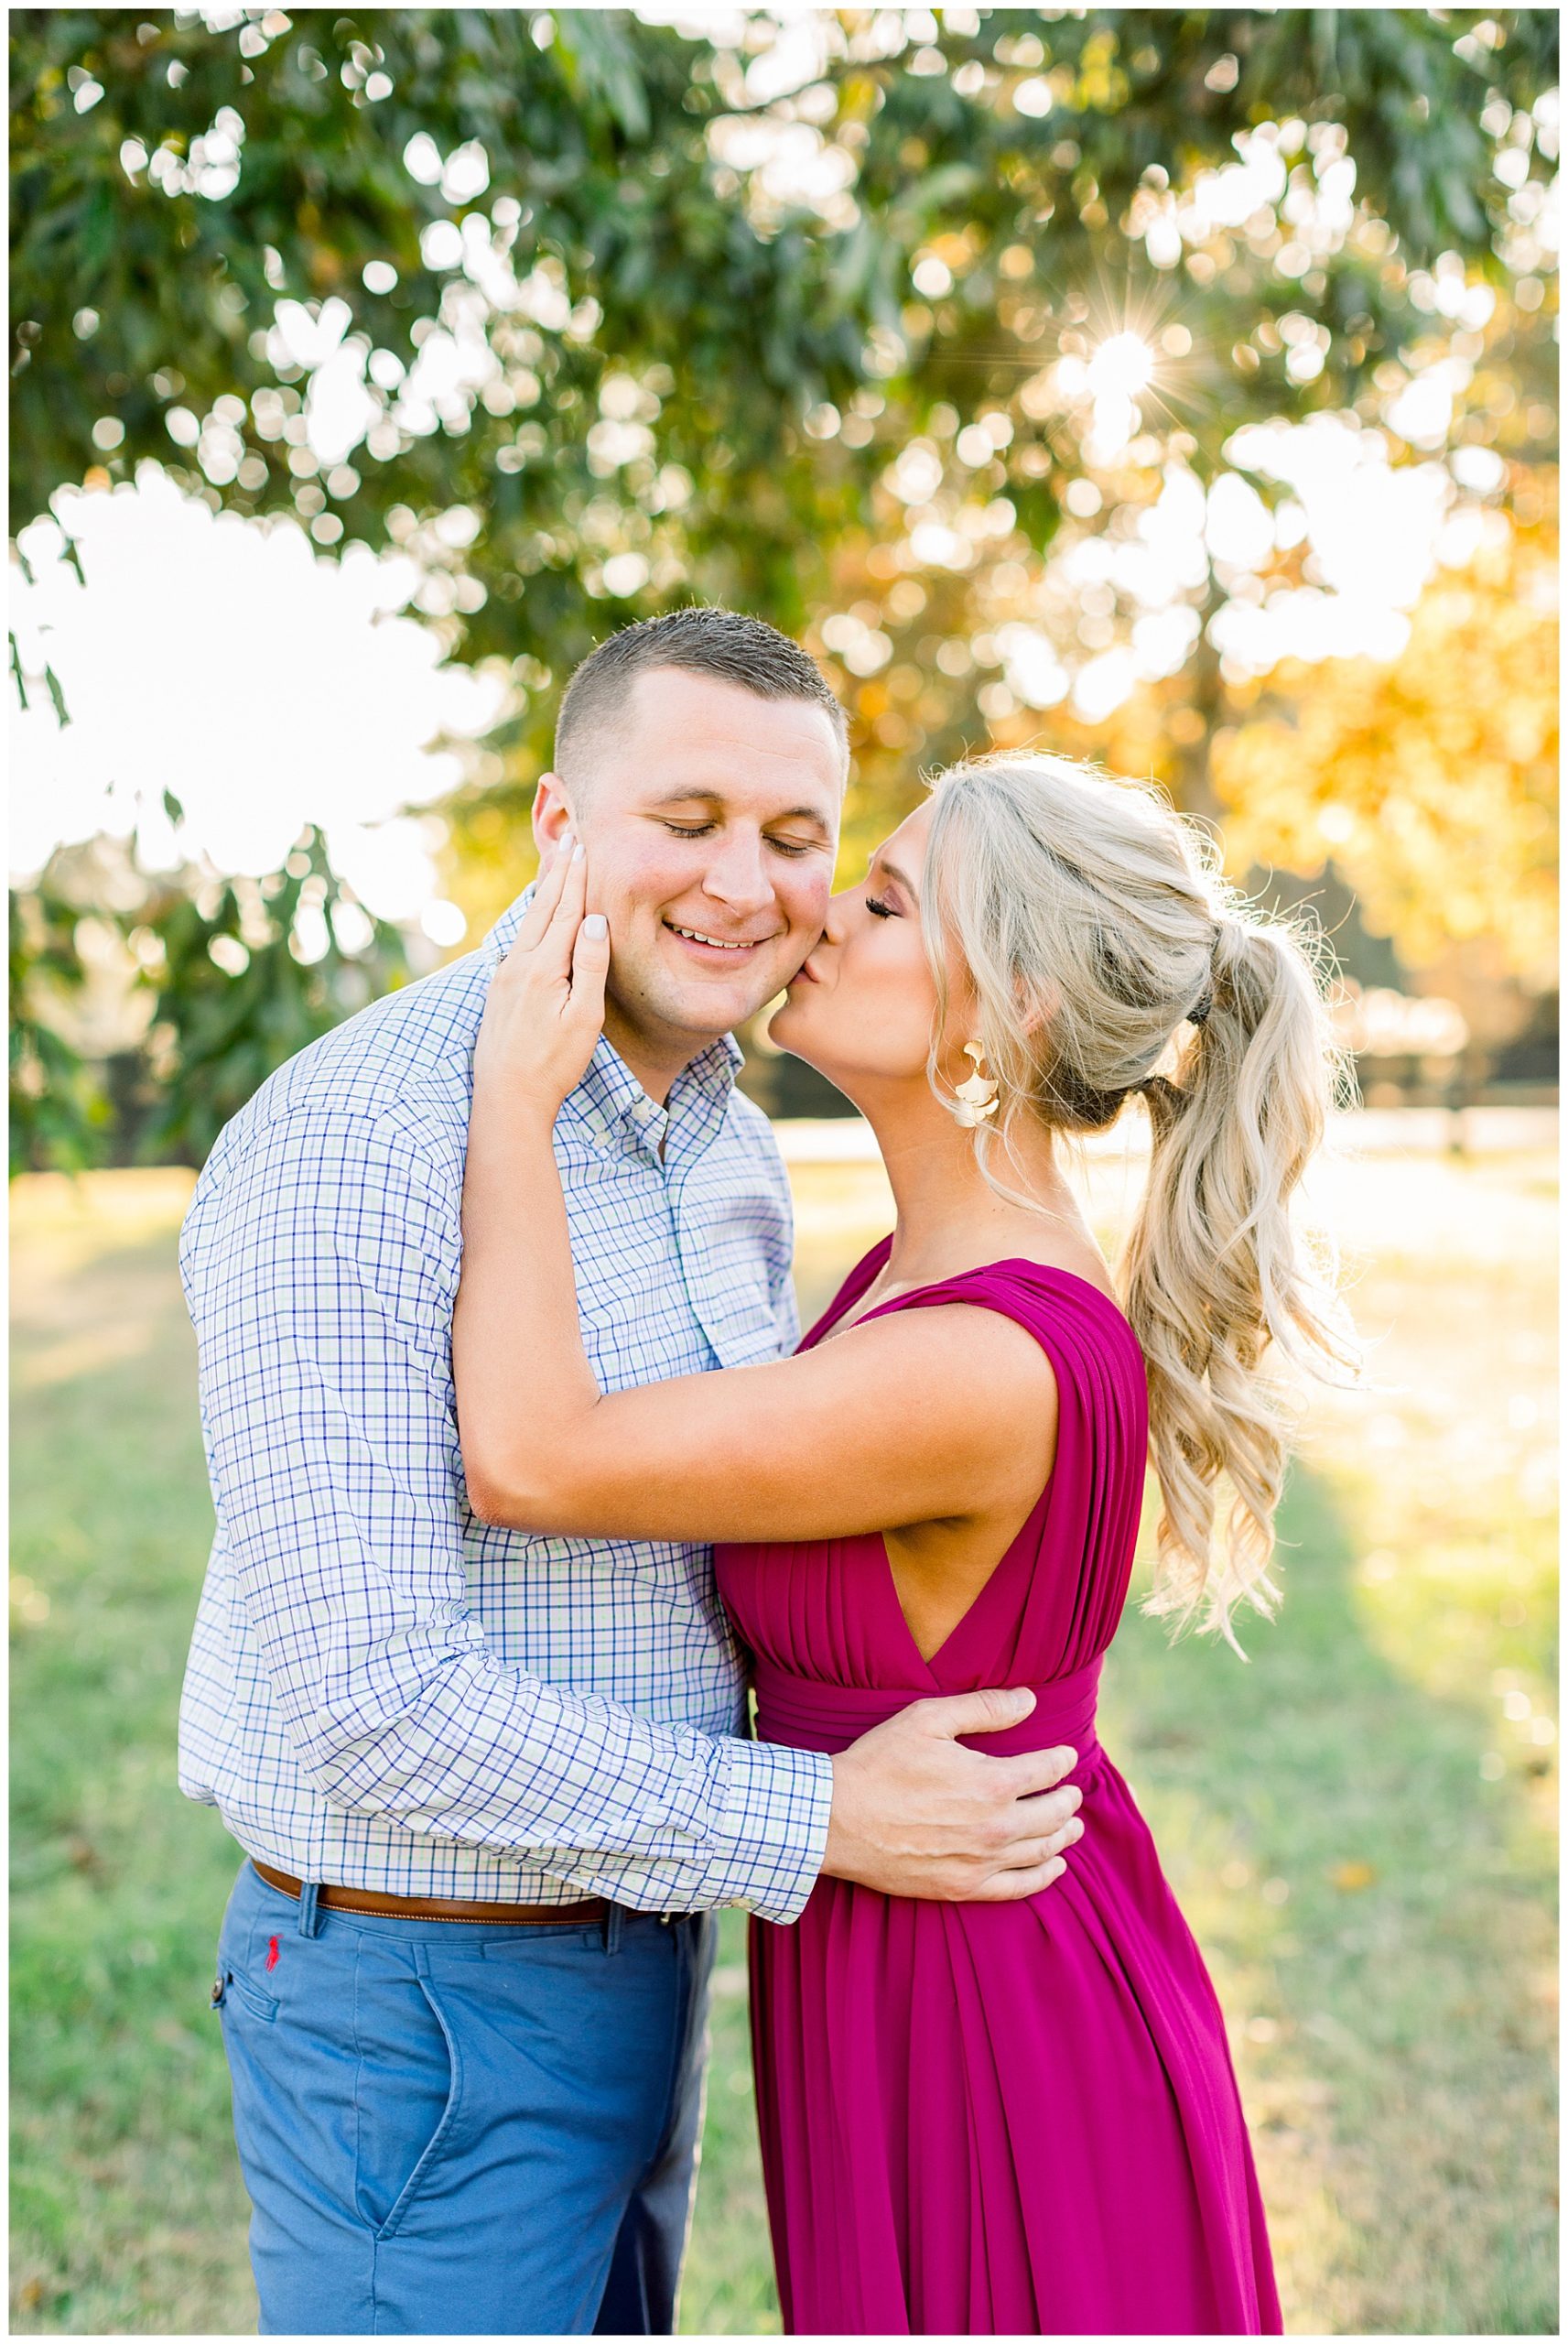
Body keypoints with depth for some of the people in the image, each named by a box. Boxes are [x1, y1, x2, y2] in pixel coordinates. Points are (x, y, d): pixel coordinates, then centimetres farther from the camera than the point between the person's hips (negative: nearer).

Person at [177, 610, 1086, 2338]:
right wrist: (818, 1821, -21)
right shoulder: (350, 1149, -23)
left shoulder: (728, 1150, 5)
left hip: (628, 1949, 8)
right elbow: (368, 1694, -27)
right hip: (423, 2010, -8)